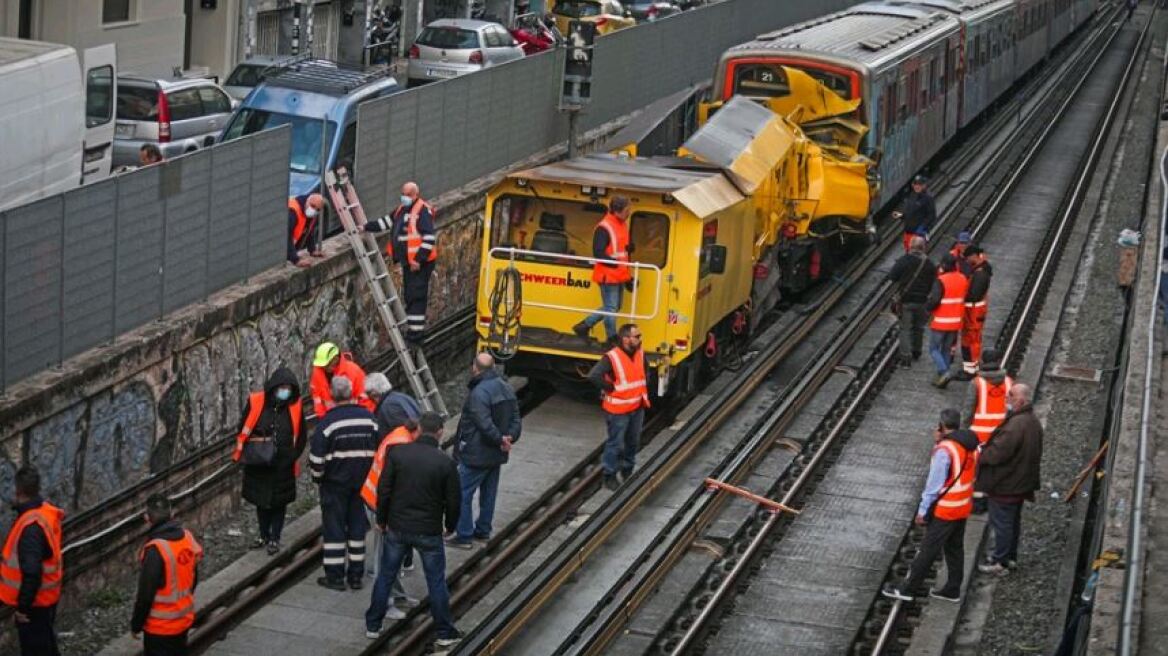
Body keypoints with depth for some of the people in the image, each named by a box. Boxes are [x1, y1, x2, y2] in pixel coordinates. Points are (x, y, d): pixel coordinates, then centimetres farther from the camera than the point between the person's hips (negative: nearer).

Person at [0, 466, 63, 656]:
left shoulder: (31, 527, -31)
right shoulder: (46, 511, -2)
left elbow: (31, 572, -31)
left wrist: (23, 606, -23)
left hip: (35, 601, -9)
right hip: (46, 597, 9)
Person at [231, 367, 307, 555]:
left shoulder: (295, 407, -7)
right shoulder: (256, 403, -9)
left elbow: (300, 438, 3)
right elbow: (243, 430, 1)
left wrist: (292, 457, -6)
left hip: (283, 467, -1)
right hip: (257, 465, 1)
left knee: (279, 502, 8)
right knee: (261, 501, 14)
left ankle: (275, 539, 22)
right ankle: (264, 535, 32)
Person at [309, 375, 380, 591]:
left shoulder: (328, 421, -15)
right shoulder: (369, 418, -1)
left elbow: (317, 457, -14)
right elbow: (379, 450, 7)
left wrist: (317, 476, 4)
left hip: (335, 484, -4)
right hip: (363, 483, 4)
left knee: (334, 527, 4)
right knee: (358, 526, 12)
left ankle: (335, 576, 6)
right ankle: (356, 575, 16)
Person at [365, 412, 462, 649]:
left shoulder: (397, 453, -8)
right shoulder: (446, 463, -12)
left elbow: (384, 490, -5)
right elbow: (453, 500, -6)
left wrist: (382, 520, 9)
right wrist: (450, 526, 13)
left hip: (397, 528, 2)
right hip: (429, 532, -2)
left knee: (385, 576, 16)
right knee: (436, 582, 9)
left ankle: (372, 626, 25)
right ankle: (445, 634, 16)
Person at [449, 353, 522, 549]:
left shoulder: (479, 393, -23)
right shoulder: (507, 388, 7)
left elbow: (485, 424, -28)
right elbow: (515, 418, 8)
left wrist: (500, 440, -16)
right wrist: (510, 437, -4)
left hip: (476, 455, -9)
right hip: (497, 455, 9)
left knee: (462, 495, 1)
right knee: (488, 493, 19)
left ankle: (464, 536, 3)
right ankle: (483, 531, 29)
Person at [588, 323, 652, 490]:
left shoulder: (640, 354, 0)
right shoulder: (612, 357, -24)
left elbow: (646, 370, 23)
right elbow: (593, 376, -33)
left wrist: (644, 387, 11)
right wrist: (610, 388, -22)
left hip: (637, 407, 7)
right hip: (618, 410, -7)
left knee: (633, 442, 18)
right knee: (616, 444, 2)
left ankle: (627, 471, 37)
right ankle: (609, 475, 17)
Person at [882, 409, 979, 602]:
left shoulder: (944, 450, -22)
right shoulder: (970, 445, 3)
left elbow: (934, 483, -20)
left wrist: (923, 510, -13)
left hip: (944, 510, -8)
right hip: (963, 508, 8)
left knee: (928, 550, -1)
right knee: (955, 548, 17)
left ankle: (907, 589, 7)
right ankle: (952, 589, 24)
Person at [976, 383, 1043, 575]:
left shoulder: (1016, 425, -31)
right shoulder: (1033, 421, 3)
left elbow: (997, 453, -30)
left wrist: (980, 452, -8)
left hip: (1005, 484, -10)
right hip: (1021, 482, 10)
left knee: (1001, 523, 4)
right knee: (1014, 521, 22)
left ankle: (1000, 562, 15)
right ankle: (1011, 556, 34)